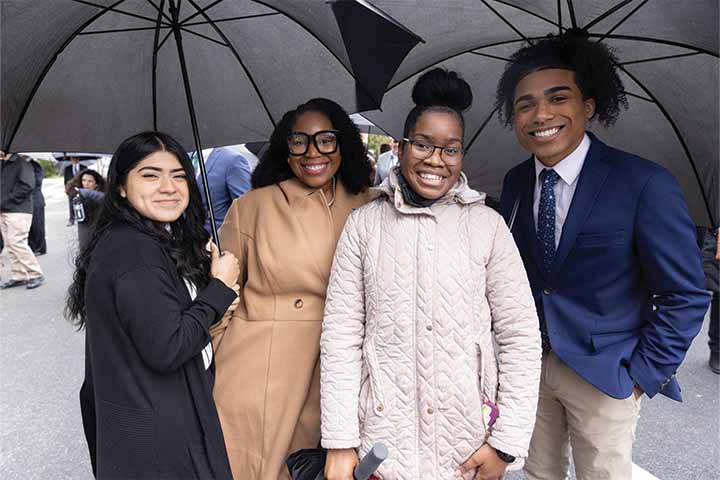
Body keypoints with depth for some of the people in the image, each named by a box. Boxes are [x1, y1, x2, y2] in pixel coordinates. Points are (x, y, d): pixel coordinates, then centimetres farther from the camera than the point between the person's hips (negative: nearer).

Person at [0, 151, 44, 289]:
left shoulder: (22, 164, -7)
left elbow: (27, 186, -17)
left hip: (18, 211, -8)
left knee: (17, 243, -11)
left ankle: (36, 275, -3)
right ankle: (19, 276, 13)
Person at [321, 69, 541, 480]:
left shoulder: (487, 225, -5)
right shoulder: (364, 223, -3)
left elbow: (521, 337, -3)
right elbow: (341, 332, -5)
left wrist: (506, 443, -6)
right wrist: (339, 442, -5)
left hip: (466, 436, 0)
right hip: (381, 431, 1)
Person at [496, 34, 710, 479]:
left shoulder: (645, 184, -17)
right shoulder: (515, 182, -2)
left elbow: (686, 296, -12)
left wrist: (644, 374, -11)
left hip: (603, 373, -4)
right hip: (531, 364, 5)